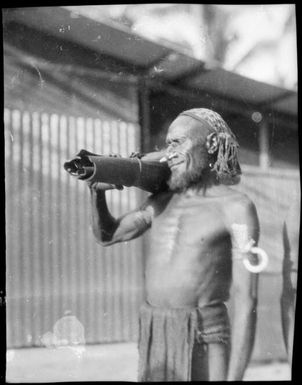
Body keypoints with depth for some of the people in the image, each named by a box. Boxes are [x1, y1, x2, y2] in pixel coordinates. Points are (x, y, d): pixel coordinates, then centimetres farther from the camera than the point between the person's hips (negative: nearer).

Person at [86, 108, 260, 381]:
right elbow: (107, 235, 19)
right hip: (155, 340, 6)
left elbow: (246, 302, -13)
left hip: (203, 344, -6)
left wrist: (235, 379, -18)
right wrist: (98, 190, -1)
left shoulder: (238, 207, -8)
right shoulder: (165, 199, 12)